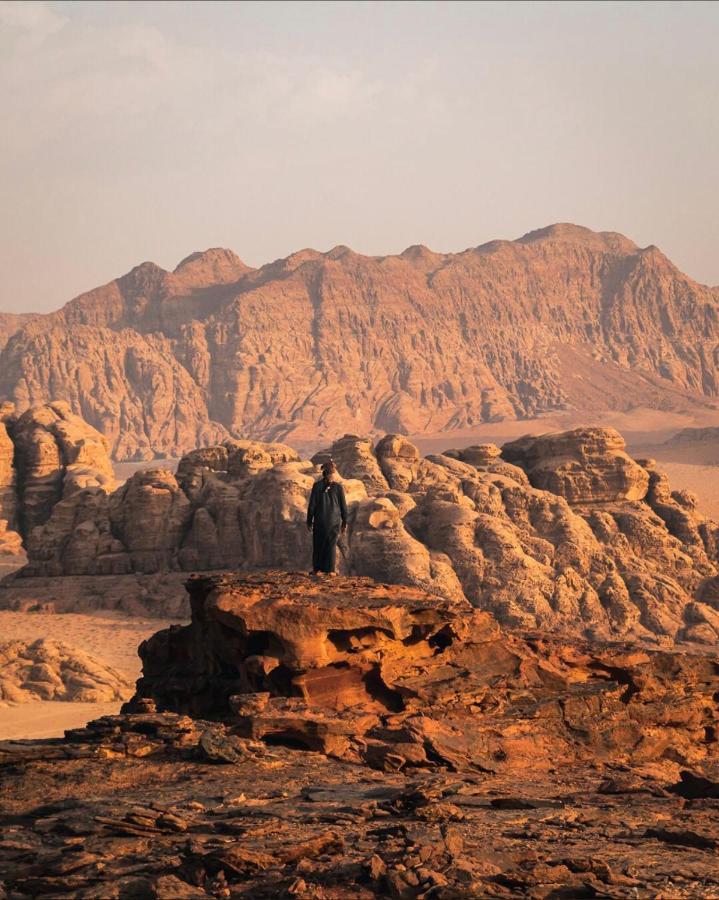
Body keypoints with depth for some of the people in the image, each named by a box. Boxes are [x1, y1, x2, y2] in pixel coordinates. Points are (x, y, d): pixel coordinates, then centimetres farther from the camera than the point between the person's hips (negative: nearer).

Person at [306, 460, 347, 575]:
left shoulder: (317, 485, -7)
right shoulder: (338, 487, -6)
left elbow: (312, 504, -5)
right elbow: (343, 506, -2)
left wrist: (309, 521, 3)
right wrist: (344, 522, 8)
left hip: (319, 520, 0)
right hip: (334, 521, 0)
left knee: (318, 544, 9)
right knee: (331, 545, 5)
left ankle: (317, 569, 8)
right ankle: (330, 570, 2)